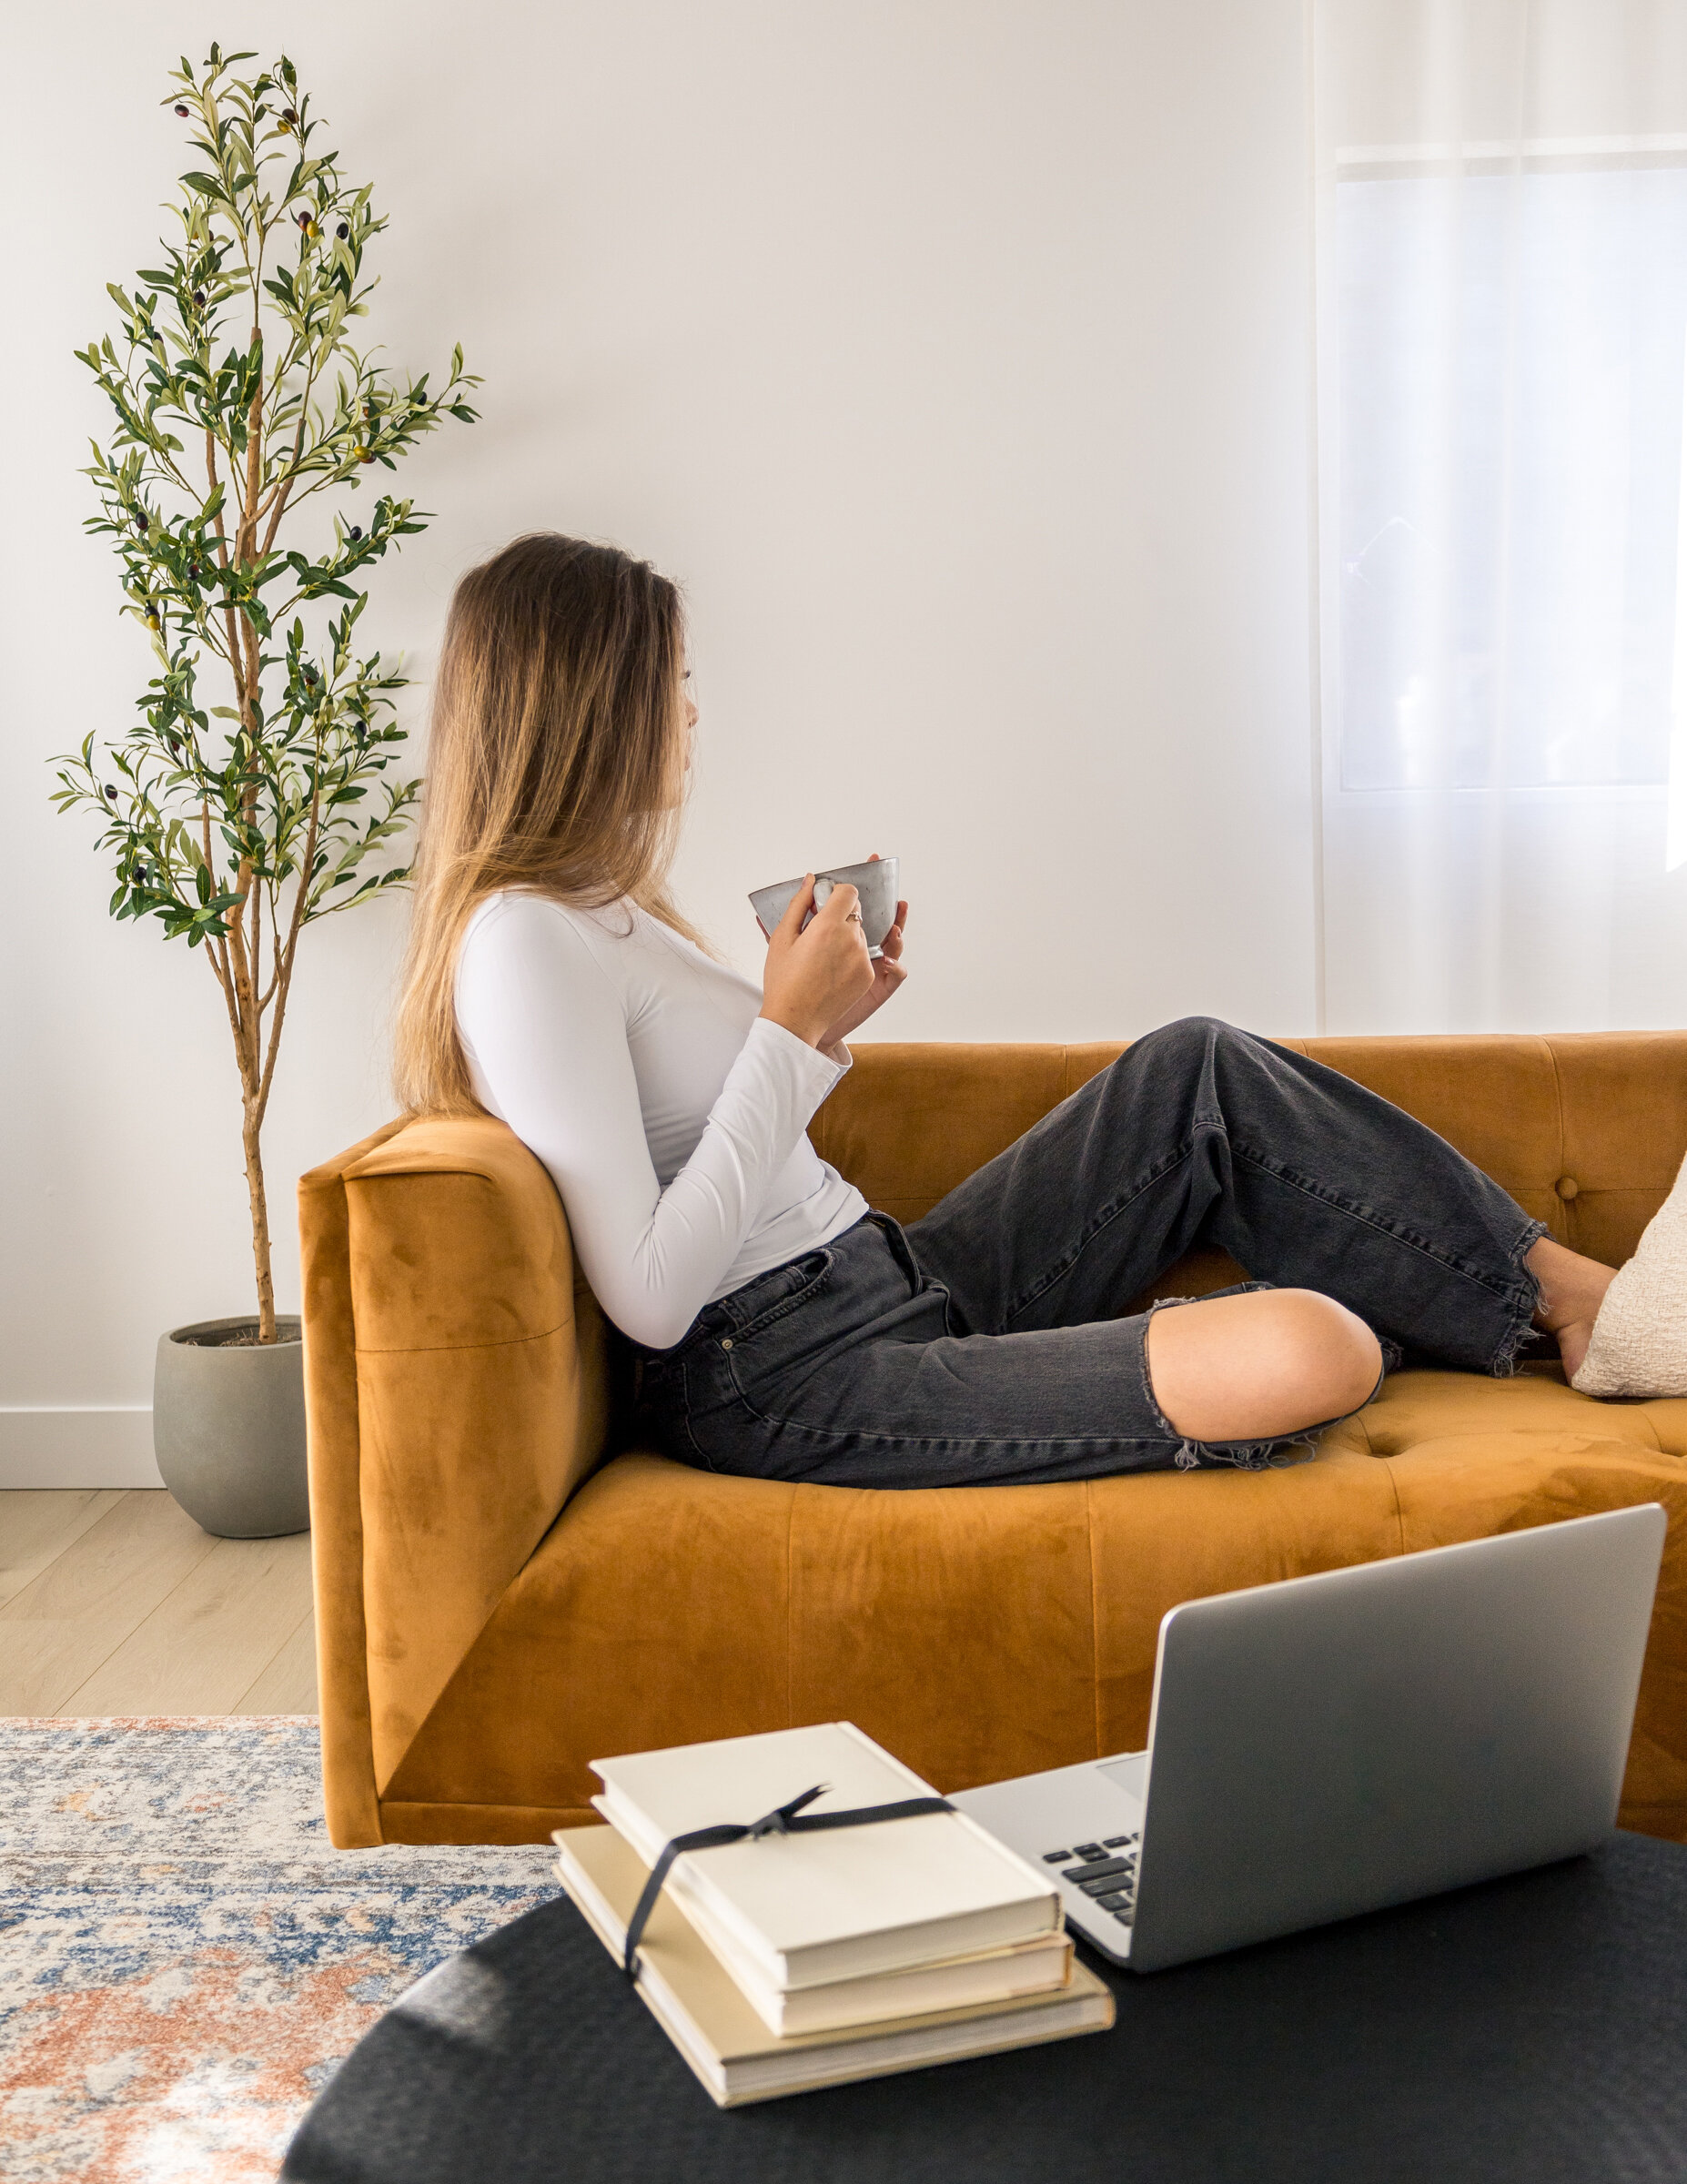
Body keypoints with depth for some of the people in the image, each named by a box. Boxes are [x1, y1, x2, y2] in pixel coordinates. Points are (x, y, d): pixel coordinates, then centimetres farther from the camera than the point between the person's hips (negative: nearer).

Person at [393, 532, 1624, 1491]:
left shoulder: (593, 903, 15)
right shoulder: (521, 940, -18)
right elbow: (650, 1296, -23)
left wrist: (825, 1021, 7)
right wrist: (787, 1028, -17)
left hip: (896, 1283, 11)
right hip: (794, 1385, -11)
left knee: (1198, 1070, 9)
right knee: (1309, 1357, -26)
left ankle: (1553, 1290, 18)